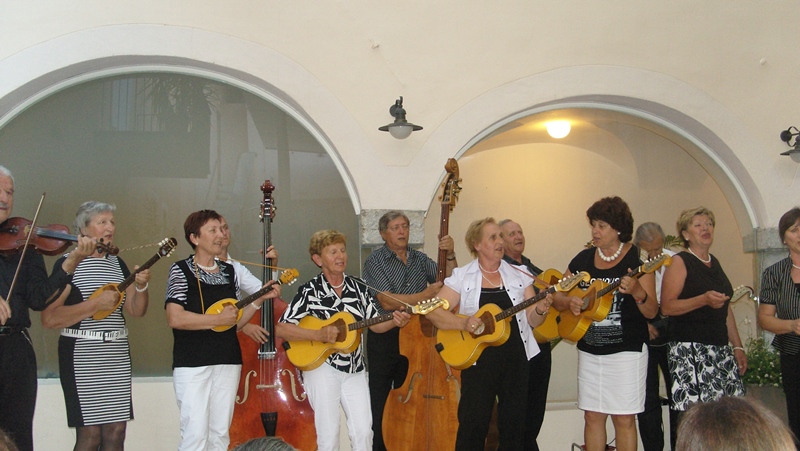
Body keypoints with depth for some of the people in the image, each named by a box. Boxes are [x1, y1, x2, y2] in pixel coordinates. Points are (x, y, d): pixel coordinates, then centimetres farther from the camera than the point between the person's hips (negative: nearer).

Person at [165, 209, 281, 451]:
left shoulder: (228, 272, 12)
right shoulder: (181, 270, -4)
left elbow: (236, 322, 14)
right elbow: (175, 318, -17)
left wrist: (260, 299, 2)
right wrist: (218, 319, -15)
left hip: (228, 362, 6)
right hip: (192, 364, -6)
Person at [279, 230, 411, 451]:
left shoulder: (359, 287, 7)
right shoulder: (310, 291, -7)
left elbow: (375, 324, 9)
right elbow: (282, 329, -11)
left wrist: (394, 322, -12)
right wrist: (318, 335, -23)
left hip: (355, 370, 4)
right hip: (321, 368, -4)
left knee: (364, 432, -1)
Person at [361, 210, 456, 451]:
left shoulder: (419, 258, 7)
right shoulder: (375, 261, -9)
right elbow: (387, 302, -20)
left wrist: (450, 255, -12)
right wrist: (425, 295, -23)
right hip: (384, 338, -5)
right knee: (381, 403, 3)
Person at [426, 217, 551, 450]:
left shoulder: (519, 274, 6)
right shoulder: (462, 277, -2)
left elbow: (531, 320, 6)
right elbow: (434, 312, -7)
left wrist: (540, 310, -16)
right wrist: (464, 322, -22)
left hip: (516, 360, 3)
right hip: (478, 360, -3)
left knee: (514, 423, 8)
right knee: (473, 424, 0)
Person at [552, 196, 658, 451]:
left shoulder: (637, 259, -6)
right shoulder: (584, 259, 7)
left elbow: (651, 312, -9)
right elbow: (557, 296, 13)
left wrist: (638, 292, -29)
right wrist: (568, 302, -10)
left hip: (626, 350, -4)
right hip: (589, 350, 5)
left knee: (624, 419, -2)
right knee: (592, 416, 7)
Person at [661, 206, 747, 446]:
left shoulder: (714, 263, 18)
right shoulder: (680, 262, -3)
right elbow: (666, 306, -13)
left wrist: (737, 346, 20)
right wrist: (704, 299, -23)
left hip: (720, 350, 7)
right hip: (689, 351, -7)